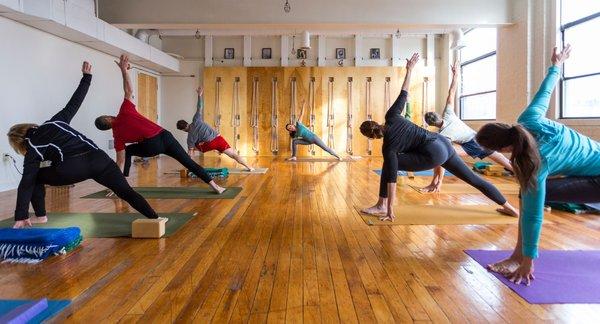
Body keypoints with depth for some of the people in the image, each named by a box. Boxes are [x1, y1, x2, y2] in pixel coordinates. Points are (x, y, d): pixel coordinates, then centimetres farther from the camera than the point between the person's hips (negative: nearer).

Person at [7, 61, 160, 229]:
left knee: (34, 179, 25)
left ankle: (40, 216, 28)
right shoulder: (55, 121, 26)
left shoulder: (33, 149, 17)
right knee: (126, 191, 0)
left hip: (72, 169, -3)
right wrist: (86, 76, 35)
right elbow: (74, 103, 25)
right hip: (97, 157, 4)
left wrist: (21, 217, 14)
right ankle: (155, 218, -15)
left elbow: (26, 183, 12)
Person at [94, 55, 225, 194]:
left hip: (151, 146, -2)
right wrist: (124, 70, 11)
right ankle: (215, 186, 1)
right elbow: (129, 91, 5)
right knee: (189, 162, 7)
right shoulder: (124, 112, 12)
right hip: (164, 136, 2)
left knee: (127, 152, 28)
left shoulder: (117, 136, 11)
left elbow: (121, 161, 10)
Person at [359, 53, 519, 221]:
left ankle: (381, 206, 2)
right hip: (443, 143, 8)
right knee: (473, 178, 18)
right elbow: (403, 94, 7)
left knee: (389, 164, -3)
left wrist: (390, 207, -12)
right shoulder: (391, 117, 2)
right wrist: (409, 70, 20)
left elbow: (392, 176, -15)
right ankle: (508, 207, 28)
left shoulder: (388, 146, -12)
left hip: (434, 154, -8)